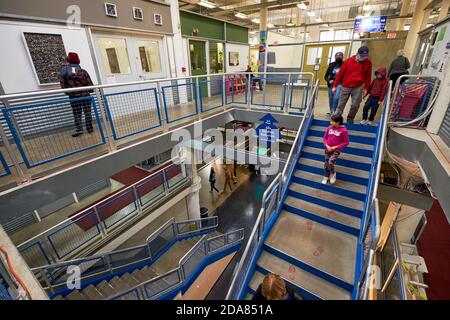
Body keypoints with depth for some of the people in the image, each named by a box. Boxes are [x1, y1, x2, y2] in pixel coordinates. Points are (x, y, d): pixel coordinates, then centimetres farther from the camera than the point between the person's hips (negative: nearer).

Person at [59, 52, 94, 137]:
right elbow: (89, 83, -4)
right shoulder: (83, 71, -4)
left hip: (73, 96, 1)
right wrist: (90, 90, 13)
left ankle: (79, 130, -3)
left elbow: (62, 84, -4)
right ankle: (89, 129, 10)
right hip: (85, 95, 0)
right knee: (87, 112, 7)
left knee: (77, 114, 5)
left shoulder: (64, 71, 1)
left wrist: (67, 92, 8)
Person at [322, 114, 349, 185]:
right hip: (328, 149, 4)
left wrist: (336, 147, -16)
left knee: (330, 162, -19)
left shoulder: (343, 130, -15)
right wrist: (327, 146, -10)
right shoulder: (329, 128, -5)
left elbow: (346, 142, -8)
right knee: (326, 163, 9)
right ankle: (326, 176, 31)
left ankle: (333, 173, 13)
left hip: (337, 150, -4)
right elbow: (325, 138, 6)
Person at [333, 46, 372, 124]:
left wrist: (366, 88, 4)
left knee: (355, 105, -2)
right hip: (345, 87, -1)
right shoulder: (348, 61, -2)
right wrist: (335, 85, -1)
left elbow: (368, 76, 7)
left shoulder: (368, 63, 3)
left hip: (358, 87, 1)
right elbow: (340, 73, 0)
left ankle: (350, 118, 17)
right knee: (341, 104, 1)